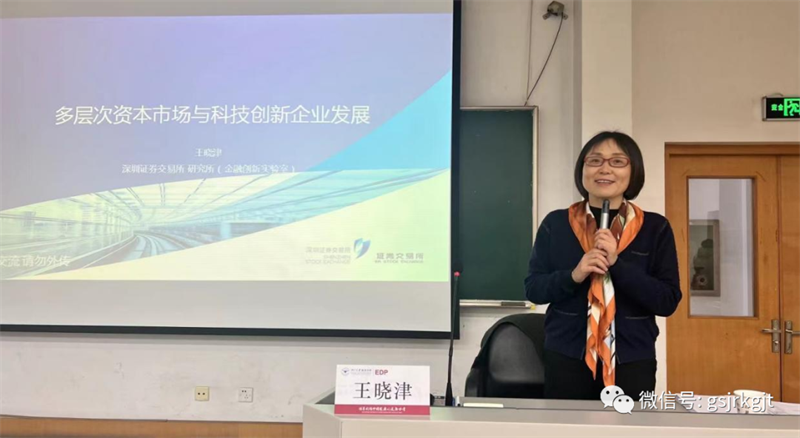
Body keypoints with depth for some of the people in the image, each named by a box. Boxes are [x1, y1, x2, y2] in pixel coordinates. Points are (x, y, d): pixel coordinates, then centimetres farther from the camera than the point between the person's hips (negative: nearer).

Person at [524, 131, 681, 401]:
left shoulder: (655, 228, 1)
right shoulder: (555, 224, 2)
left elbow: (668, 301, -4)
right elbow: (533, 289, 3)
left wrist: (618, 263, -16)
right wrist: (573, 275, -15)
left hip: (633, 361, 0)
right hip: (566, 358, 0)